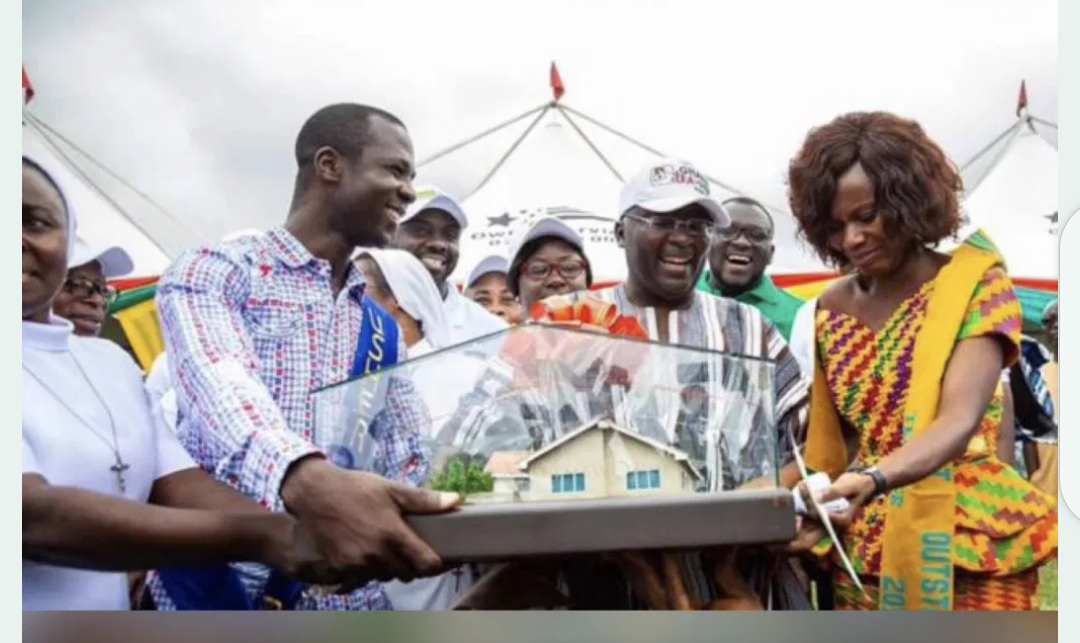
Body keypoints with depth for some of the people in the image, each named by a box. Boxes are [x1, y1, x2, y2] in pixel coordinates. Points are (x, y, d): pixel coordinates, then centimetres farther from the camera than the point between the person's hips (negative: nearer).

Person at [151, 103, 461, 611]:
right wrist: (307, 480, -38)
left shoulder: (382, 330, 17)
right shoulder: (214, 270, -1)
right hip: (220, 585, -4)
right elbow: (224, 391, -20)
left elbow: (414, 462, 8)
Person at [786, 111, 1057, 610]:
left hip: (962, 545, -4)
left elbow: (960, 420, -22)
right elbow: (833, 438, 9)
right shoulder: (832, 307, 5)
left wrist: (873, 479, -38)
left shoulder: (976, 284, -8)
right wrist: (814, 512, -7)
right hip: (862, 550, 4)